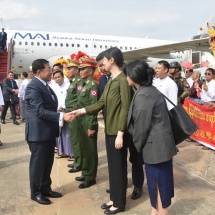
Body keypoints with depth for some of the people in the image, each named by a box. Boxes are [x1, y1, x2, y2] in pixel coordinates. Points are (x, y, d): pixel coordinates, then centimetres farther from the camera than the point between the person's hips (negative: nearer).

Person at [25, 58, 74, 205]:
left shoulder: (45, 85, 13)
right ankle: (36, 193, 20)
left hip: (48, 131, 9)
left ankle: (45, 188, 32)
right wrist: (61, 116, -30)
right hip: (38, 132, -9)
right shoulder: (33, 87, -18)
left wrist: (62, 114, 9)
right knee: (38, 163, 4)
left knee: (47, 163, 17)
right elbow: (40, 111, -26)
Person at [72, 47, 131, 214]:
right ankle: (114, 198, 31)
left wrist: (120, 133, -20)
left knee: (119, 166, 4)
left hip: (118, 131, -9)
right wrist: (81, 111, 5)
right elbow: (101, 103, 12)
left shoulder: (123, 80, -15)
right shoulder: (110, 81, 13)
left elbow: (125, 108, -19)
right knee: (112, 165, 16)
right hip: (109, 130, 9)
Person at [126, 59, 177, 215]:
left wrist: (138, 144, -2)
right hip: (161, 143, 10)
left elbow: (141, 126, -19)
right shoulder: (151, 90, 10)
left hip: (155, 145, -10)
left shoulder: (143, 95, -20)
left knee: (158, 183, 4)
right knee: (160, 181, 19)